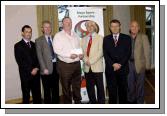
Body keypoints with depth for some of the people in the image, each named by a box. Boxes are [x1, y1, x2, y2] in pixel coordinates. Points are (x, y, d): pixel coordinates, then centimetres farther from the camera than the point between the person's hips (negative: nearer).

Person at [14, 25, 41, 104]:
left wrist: (36, 68, -6)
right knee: (26, 96, 3)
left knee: (37, 95, 9)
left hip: (36, 73, 5)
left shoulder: (34, 45, 15)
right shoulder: (18, 46, -2)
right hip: (25, 75, -4)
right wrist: (30, 71, -12)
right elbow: (20, 61, -9)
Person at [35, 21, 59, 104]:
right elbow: (39, 56, -5)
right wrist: (44, 68, -13)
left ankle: (56, 103, 25)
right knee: (47, 89, 5)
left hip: (56, 65, 4)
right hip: (47, 67, -3)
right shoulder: (39, 40, 1)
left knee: (56, 88, 12)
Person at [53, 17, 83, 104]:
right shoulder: (58, 35, -3)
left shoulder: (75, 35, 14)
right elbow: (56, 50, -13)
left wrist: (81, 54, -1)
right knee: (66, 87, 5)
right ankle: (67, 103, 17)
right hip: (65, 65, -5)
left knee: (77, 85, 13)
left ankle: (78, 102, 26)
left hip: (76, 64, 5)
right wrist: (69, 55, -21)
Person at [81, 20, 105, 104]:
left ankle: (101, 102, 10)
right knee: (89, 87, 8)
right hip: (87, 67, 4)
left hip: (97, 66, -4)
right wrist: (86, 60, -10)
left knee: (100, 86, 0)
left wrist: (91, 61, -14)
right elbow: (82, 52, 8)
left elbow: (100, 52, -7)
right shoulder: (84, 39, 17)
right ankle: (92, 102, 21)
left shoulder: (100, 38, 4)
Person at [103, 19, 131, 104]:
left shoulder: (126, 38, 7)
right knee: (112, 90, 2)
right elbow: (105, 54, 2)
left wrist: (120, 64, -12)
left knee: (123, 90, 7)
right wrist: (113, 64, -11)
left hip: (123, 68, 0)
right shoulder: (106, 39, 11)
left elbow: (128, 53, -1)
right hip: (110, 69, 1)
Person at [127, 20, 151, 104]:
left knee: (140, 84, 6)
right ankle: (131, 100, 28)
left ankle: (140, 101, 19)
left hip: (140, 64, -3)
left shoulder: (143, 37, -2)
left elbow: (147, 51, -5)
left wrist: (147, 65, -10)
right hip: (129, 64, 3)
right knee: (130, 83, 12)